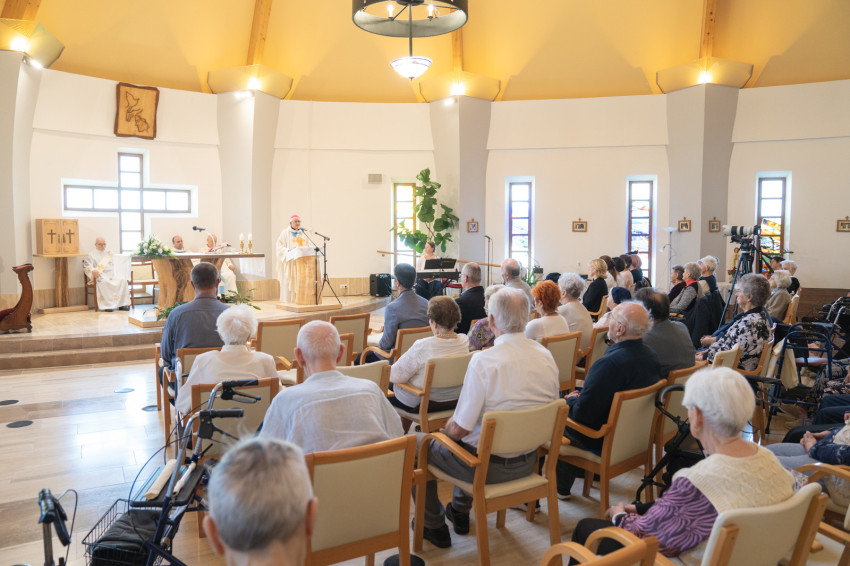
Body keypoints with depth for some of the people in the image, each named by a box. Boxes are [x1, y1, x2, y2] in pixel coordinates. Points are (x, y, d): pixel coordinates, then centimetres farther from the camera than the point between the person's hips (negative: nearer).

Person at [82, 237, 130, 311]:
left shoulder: (108, 254, 30)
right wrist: (93, 271, -23)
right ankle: (107, 305, -36)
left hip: (111, 274, 5)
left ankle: (122, 303, -26)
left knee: (122, 279, -25)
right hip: (100, 275, -5)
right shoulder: (91, 254, 12)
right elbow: (86, 266, -1)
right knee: (104, 282, -40)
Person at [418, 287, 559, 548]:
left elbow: (458, 430, -23)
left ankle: (434, 526, 29)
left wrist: (448, 427, 2)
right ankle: (460, 511, 46)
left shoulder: (483, 361, -26)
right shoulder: (546, 357, -6)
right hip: (528, 461, 7)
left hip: (489, 466, -7)